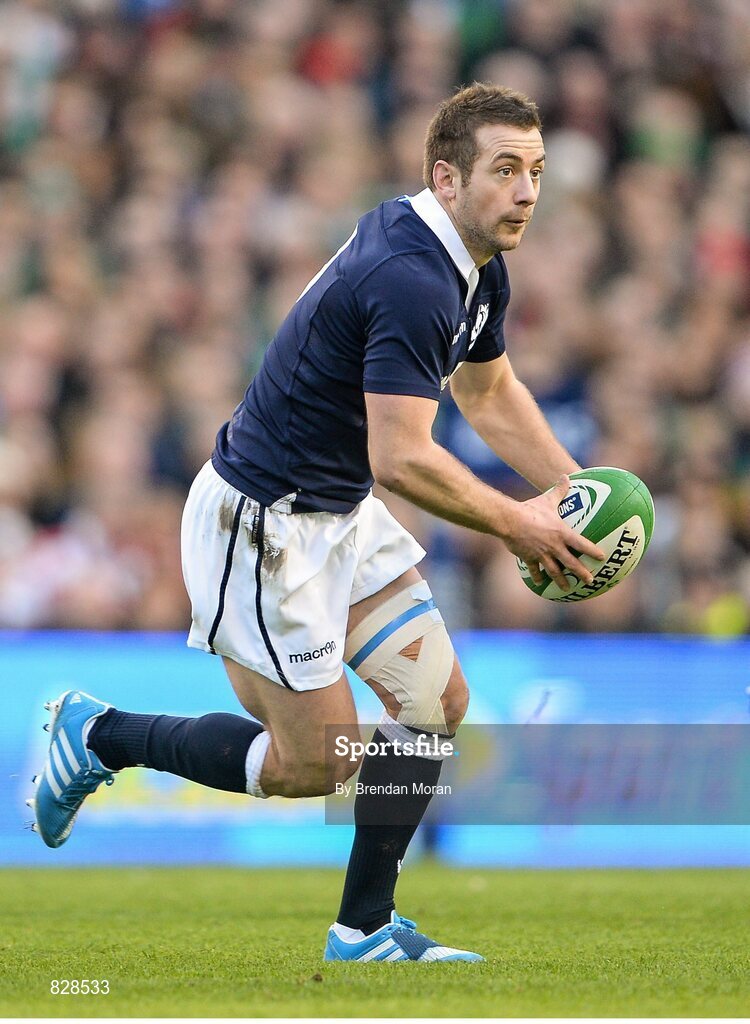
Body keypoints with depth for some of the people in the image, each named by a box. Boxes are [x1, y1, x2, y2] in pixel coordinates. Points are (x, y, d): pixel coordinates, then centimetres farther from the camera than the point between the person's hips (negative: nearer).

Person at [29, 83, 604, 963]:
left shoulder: (477, 270, 4)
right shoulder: (410, 281, -28)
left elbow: (491, 395, 21)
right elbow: (401, 459, -32)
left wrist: (572, 491, 9)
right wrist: (513, 526, -19)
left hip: (341, 514, 10)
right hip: (261, 526, -10)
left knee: (437, 699, 5)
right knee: (313, 765, -1)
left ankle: (365, 930, 14)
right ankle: (96, 735, 16)